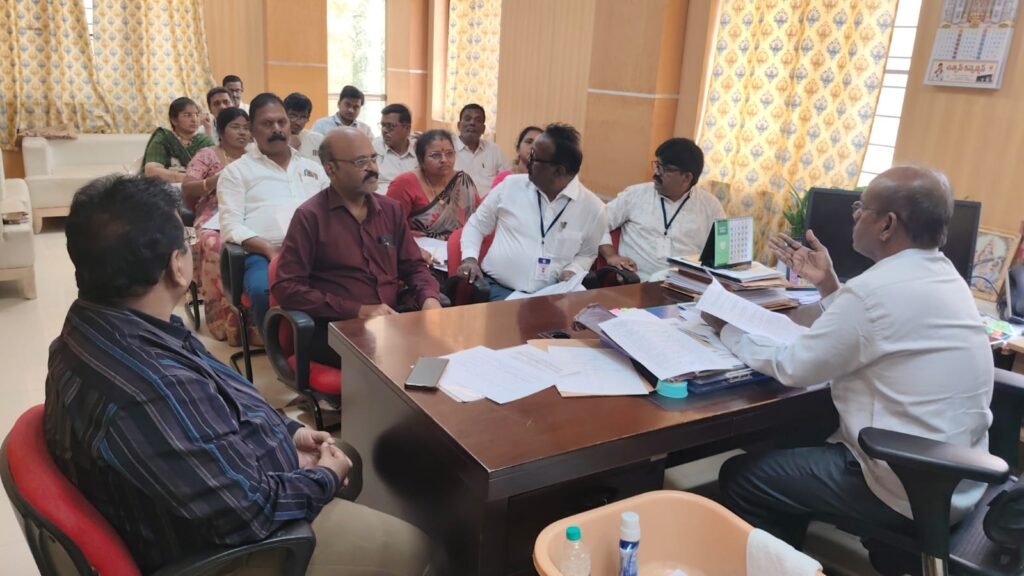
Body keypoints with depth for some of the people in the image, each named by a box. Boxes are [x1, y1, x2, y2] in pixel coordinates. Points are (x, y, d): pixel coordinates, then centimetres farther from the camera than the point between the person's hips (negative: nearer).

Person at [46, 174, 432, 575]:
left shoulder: (99, 326, -5)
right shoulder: (150, 393, -39)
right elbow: (248, 511, -31)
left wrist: (284, 432, 3)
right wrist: (325, 479, -13)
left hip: (218, 476, 9)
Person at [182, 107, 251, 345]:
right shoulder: (207, 155, 13)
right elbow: (186, 189, 2)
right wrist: (218, 179, -13)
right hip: (215, 219, -2)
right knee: (216, 246, -37)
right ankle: (227, 321, -32)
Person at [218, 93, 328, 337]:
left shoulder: (313, 168, 27)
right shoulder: (237, 171, 15)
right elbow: (231, 226, 3)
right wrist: (269, 249, -14)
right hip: (263, 254, -2)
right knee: (265, 291, -38)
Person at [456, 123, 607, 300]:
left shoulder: (593, 208, -1)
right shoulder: (511, 185, 2)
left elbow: (587, 253, 15)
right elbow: (476, 224, 14)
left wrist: (572, 270, -6)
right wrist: (469, 258, -3)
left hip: (548, 295, 0)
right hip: (496, 287, 0)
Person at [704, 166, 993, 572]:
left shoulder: (878, 291, -26)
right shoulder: (941, 275, 4)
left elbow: (792, 368, -15)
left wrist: (726, 330, -1)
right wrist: (827, 284, 7)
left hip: (913, 492, -9)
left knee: (740, 477, 1)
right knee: (797, 443, 26)